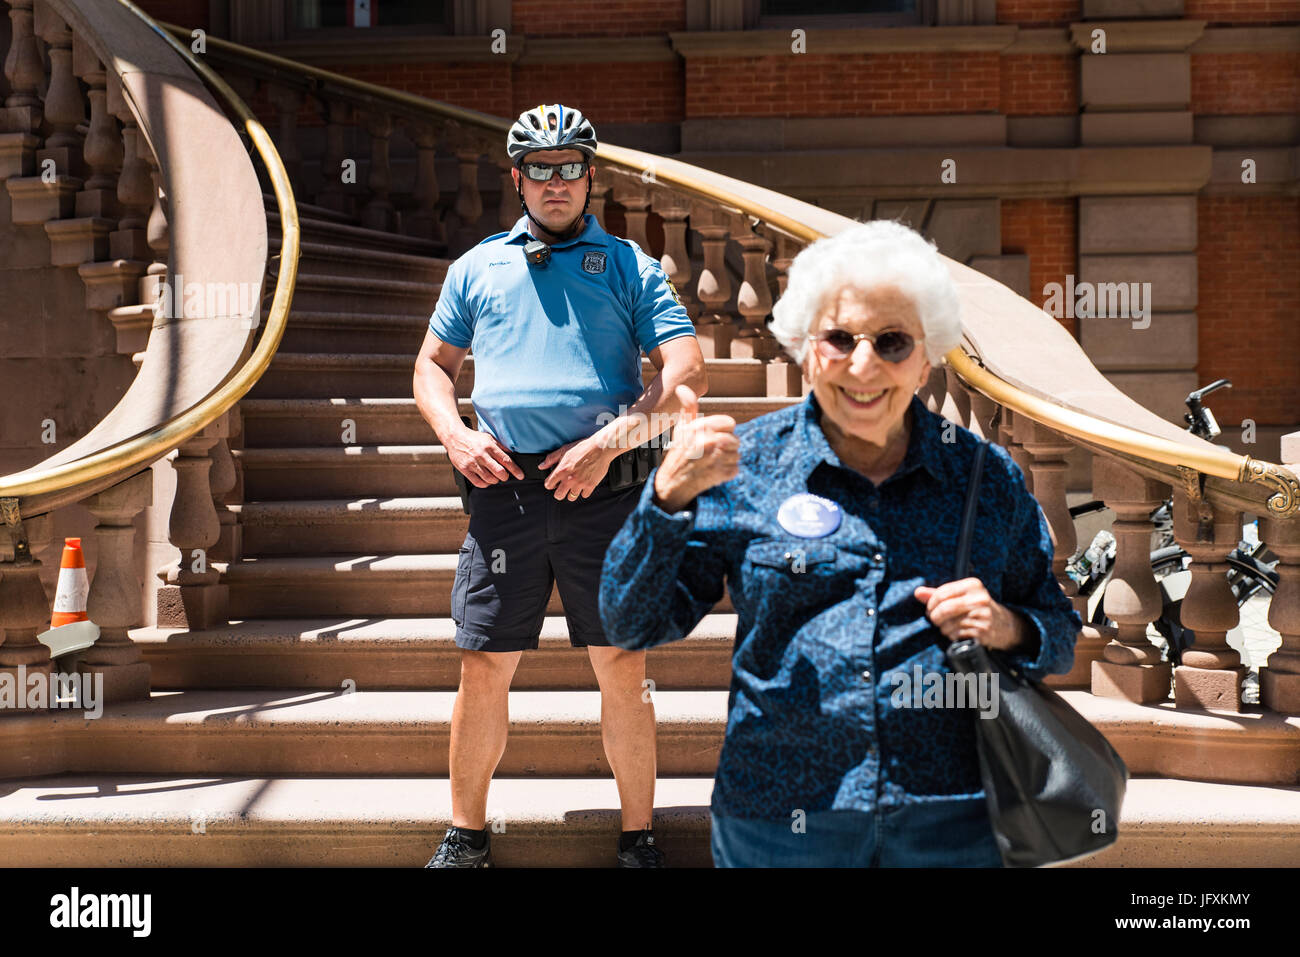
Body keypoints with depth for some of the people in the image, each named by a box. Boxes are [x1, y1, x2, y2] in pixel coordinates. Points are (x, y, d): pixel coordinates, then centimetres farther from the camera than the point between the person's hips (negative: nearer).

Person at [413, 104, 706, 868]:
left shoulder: (629, 264, 9)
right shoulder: (478, 266, 17)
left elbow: (688, 373, 0)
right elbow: (433, 366, 22)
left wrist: (609, 442, -13)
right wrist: (456, 435, 1)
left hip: (604, 490, -1)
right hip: (504, 487, 2)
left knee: (623, 668, 3)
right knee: (484, 668, 4)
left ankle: (640, 836, 18)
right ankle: (466, 835, 21)